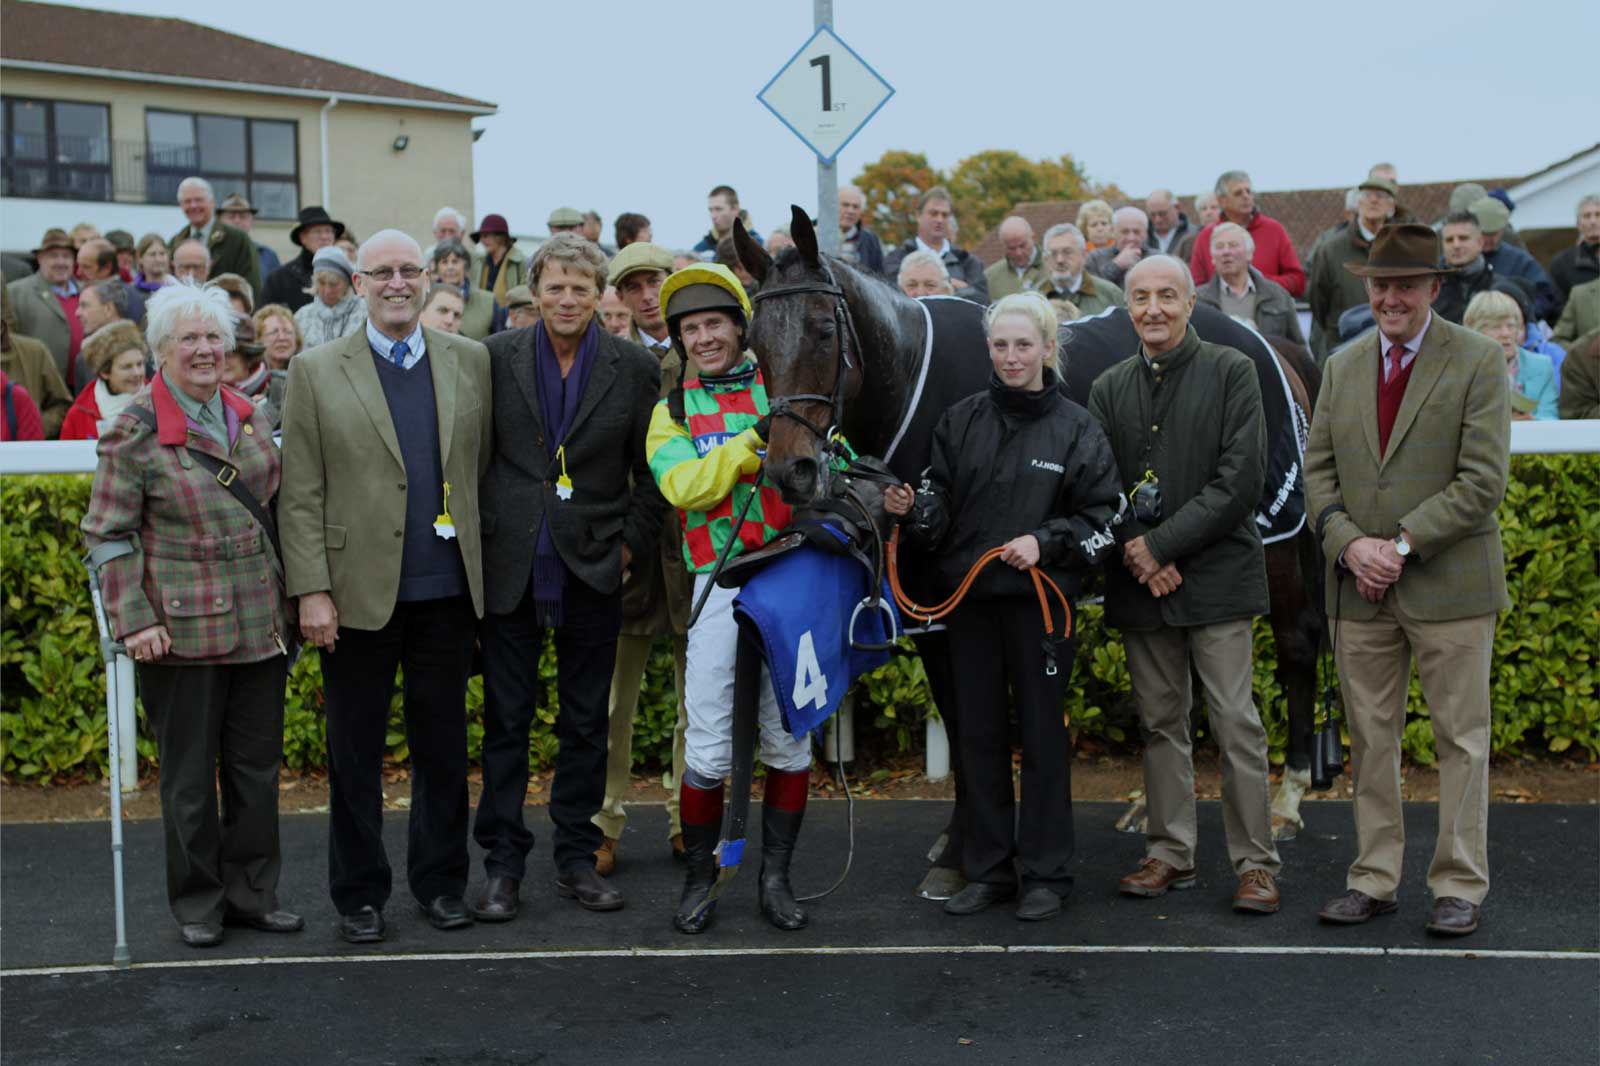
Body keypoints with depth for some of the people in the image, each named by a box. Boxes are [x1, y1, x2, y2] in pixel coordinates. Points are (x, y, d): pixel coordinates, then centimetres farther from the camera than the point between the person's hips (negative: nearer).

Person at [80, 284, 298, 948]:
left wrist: (292, 597, 14)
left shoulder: (248, 415, 8)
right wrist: (133, 619, -14)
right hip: (181, 630, -5)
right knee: (190, 774, 6)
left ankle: (252, 893, 24)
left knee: (258, 765, 11)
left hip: (259, 622, 5)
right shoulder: (135, 432, -7)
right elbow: (107, 535, -6)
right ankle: (197, 904, 20)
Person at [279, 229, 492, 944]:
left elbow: (488, 470, 8)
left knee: (444, 745, 12)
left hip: (447, 590, 2)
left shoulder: (470, 361, 7)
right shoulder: (316, 371, 0)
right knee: (355, 751, 9)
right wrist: (311, 590, -9)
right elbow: (300, 494, -3)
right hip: (359, 591, -2)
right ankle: (359, 892, 22)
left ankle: (441, 881, 26)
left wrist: (490, 569, 4)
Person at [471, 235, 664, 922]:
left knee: (586, 723, 9)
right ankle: (503, 864, 14)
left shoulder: (635, 368, 1)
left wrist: (632, 542, -1)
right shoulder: (496, 358, 0)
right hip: (510, 567, 0)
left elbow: (652, 470, 6)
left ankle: (576, 859, 21)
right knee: (506, 720, 4)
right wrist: (481, 537, 2)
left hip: (592, 569, 1)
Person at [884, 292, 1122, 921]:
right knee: (979, 734, 9)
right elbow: (940, 511, 7)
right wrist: (911, 509, -14)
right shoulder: (961, 421, 6)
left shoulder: (1077, 429, -1)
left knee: (1042, 733, 4)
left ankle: (1046, 874, 16)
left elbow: (1102, 519, -2)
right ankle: (987, 870, 21)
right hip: (969, 597, 3)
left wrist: (1045, 542, -16)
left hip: (1040, 598, -3)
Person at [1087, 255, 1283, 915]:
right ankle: (1170, 855, 20)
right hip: (1140, 583, 4)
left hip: (1216, 577, -4)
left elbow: (1241, 479, -9)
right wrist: (1138, 557, -8)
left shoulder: (1232, 372, 0)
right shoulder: (1109, 389, 12)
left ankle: (1255, 863, 7)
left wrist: (1163, 544, -14)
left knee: (1236, 724, -3)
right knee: (1160, 724, 10)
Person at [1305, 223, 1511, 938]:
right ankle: (1374, 879, 19)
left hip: (1449, 584, -4)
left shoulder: (1478, 362, -3)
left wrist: (1402, 544, -16)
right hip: (1360, 587, 4)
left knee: (1462, 739, 4)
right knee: (1369, 739, 9)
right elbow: (1317, 469, 8)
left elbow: (1483, 480, -11)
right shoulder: (1342, 367, 12)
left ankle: (1460, 884, 15)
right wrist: (1349, 544, -8)